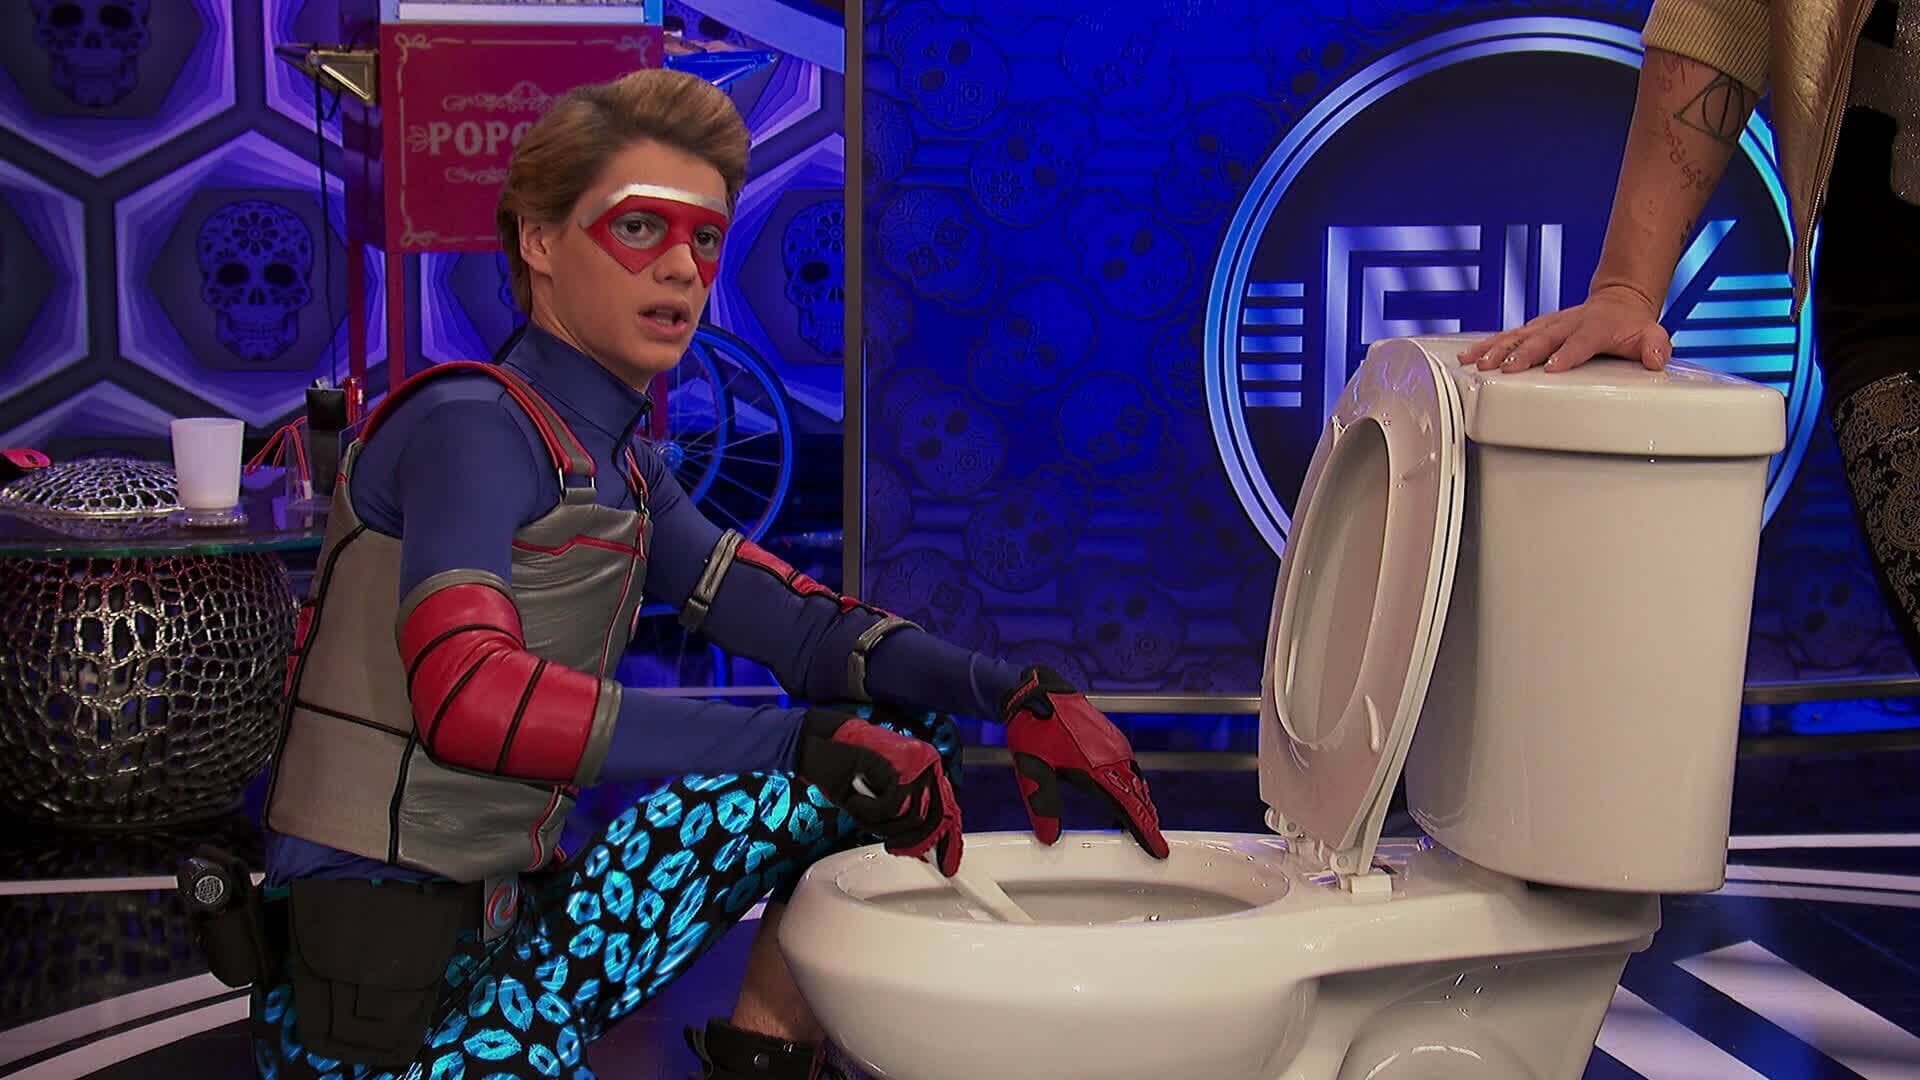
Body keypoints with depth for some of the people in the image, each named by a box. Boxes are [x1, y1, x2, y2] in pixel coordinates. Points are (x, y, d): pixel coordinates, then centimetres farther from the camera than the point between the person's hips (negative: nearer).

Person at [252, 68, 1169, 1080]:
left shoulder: (617, 465, 13)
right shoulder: (470, 426, -14)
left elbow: (791, 619, 9)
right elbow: (468, 697, -30)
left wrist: (1014, 694, -6)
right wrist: (813, 743, -34)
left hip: (507, 921, 8)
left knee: (893, 735, 4)